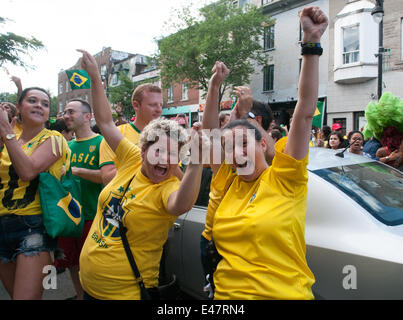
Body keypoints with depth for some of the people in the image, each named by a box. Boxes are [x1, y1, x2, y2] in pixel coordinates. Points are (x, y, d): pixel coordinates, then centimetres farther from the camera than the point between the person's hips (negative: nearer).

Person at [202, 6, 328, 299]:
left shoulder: (284, 178, -11)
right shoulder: (229, 182, 2)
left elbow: (305, 111, -18)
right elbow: (209, 132, 5)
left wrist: (311, 42, -21)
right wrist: (215, 86, -3)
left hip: (283, 292, -4)